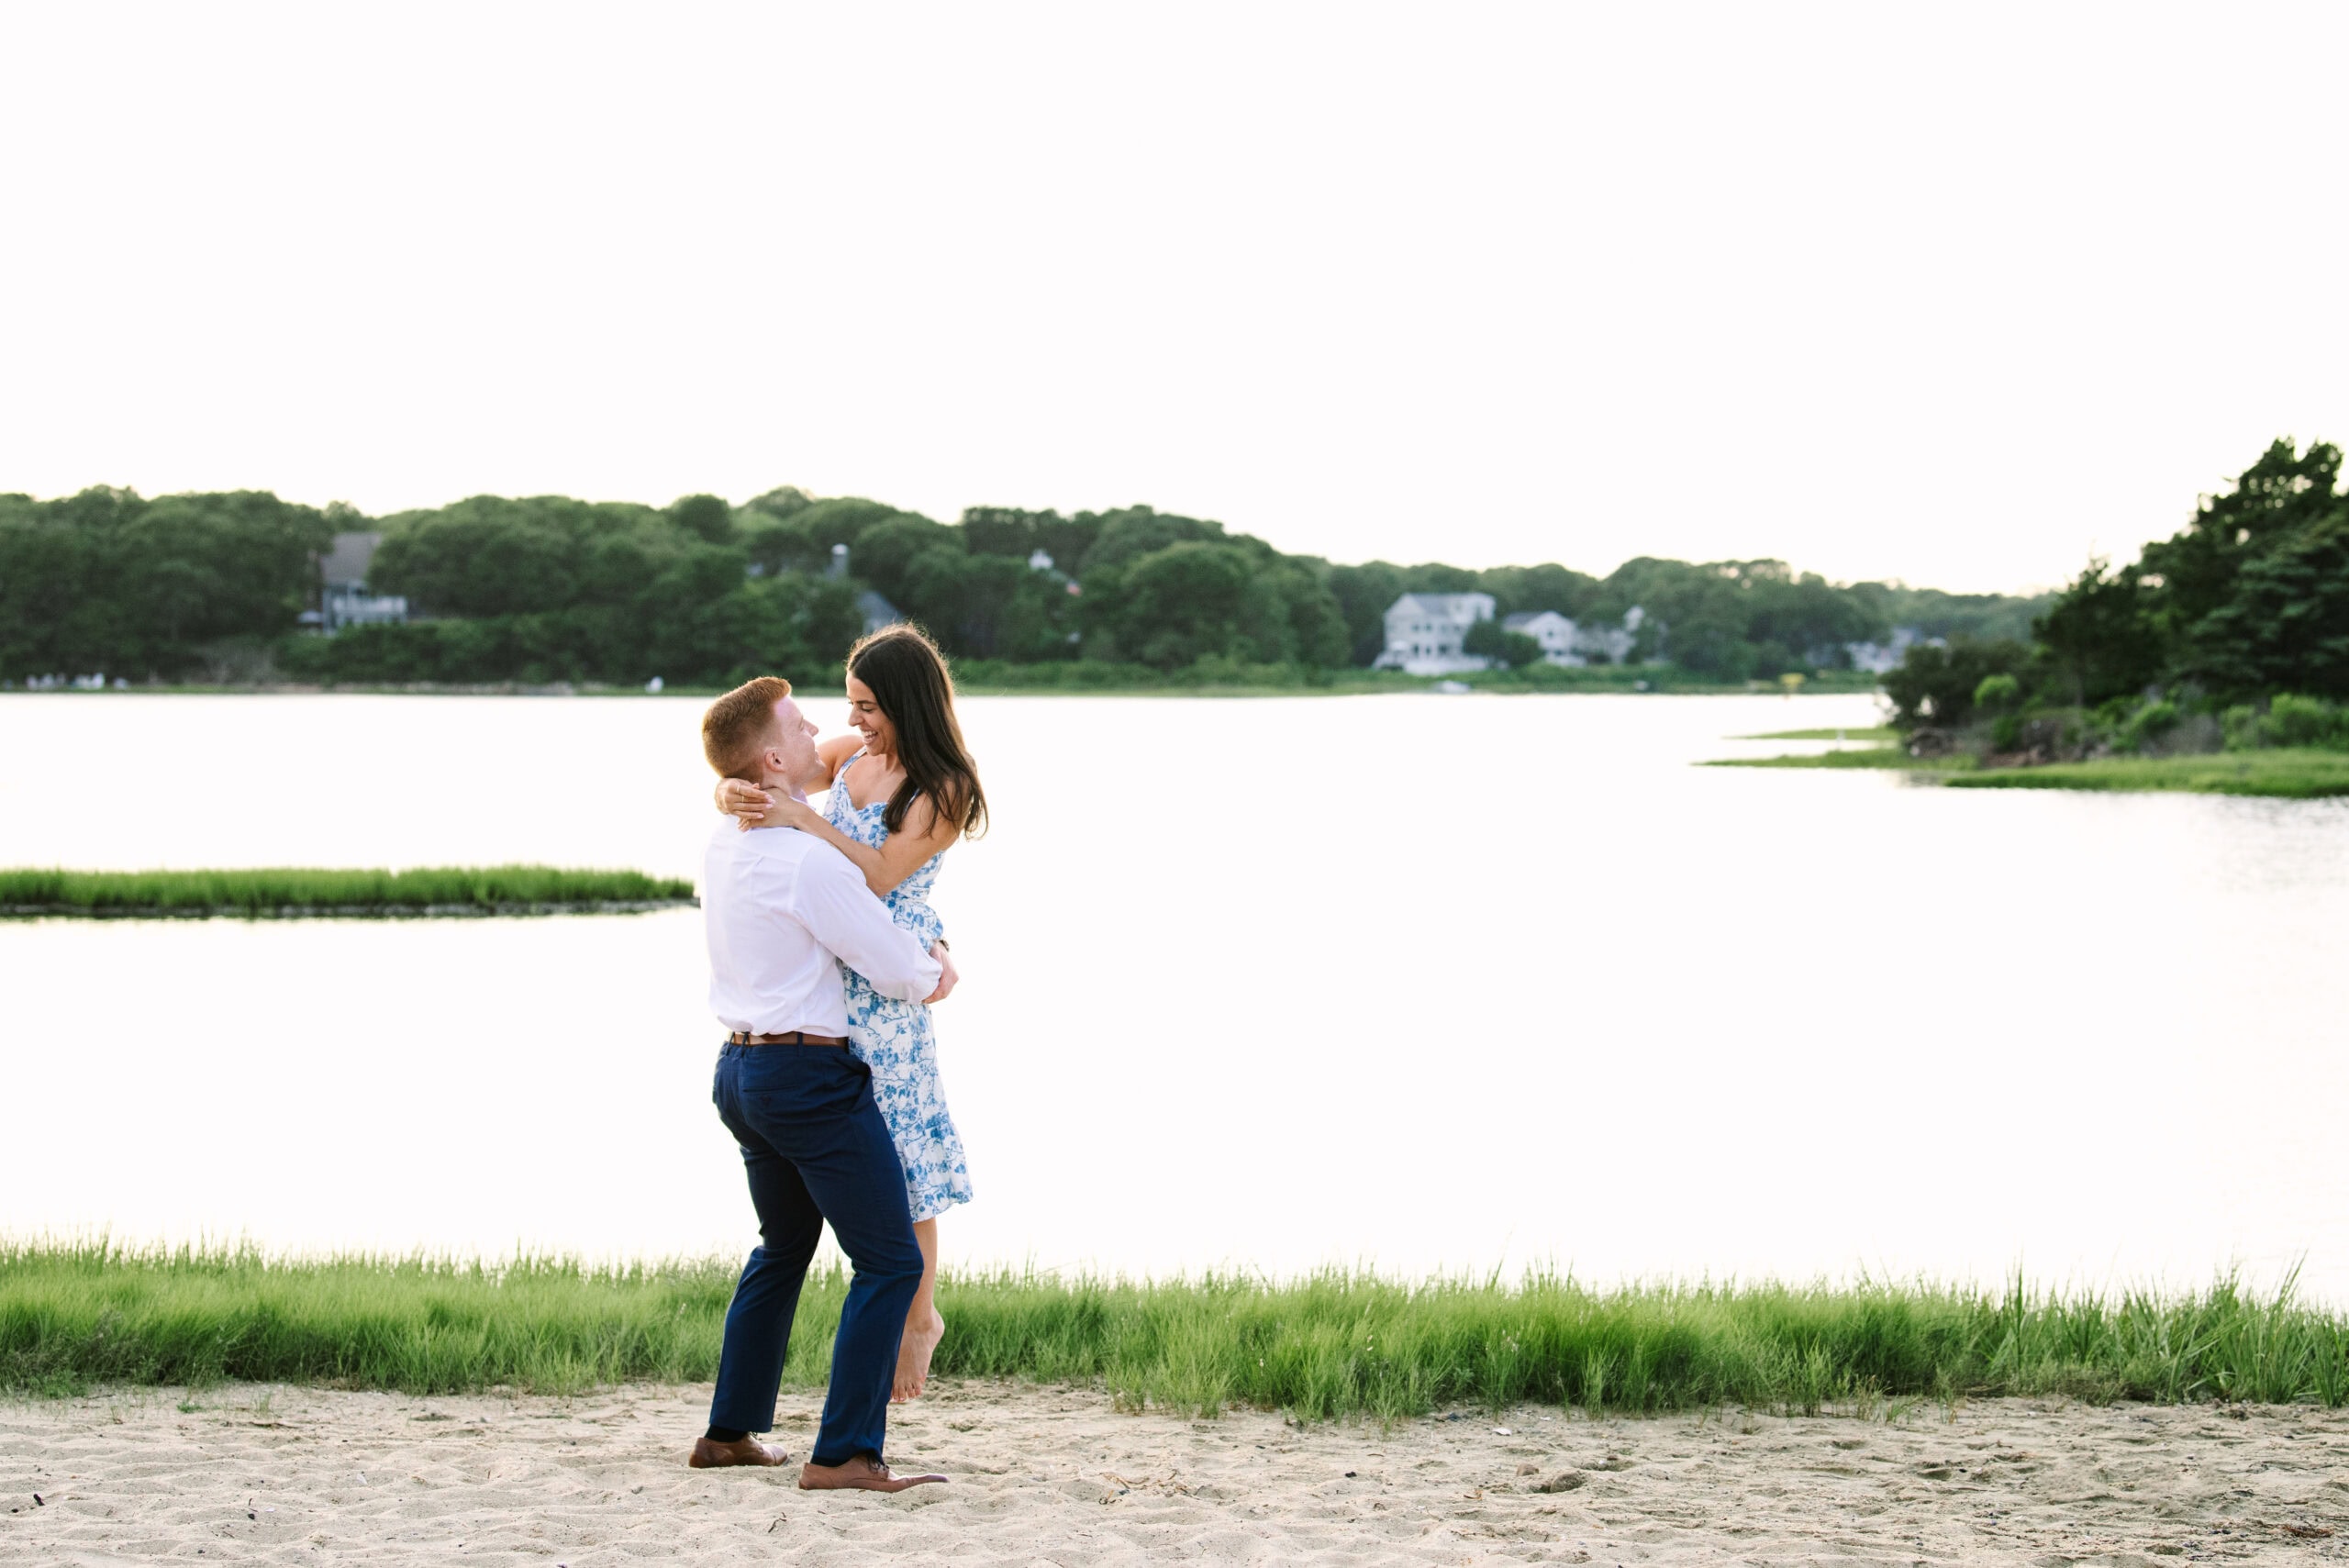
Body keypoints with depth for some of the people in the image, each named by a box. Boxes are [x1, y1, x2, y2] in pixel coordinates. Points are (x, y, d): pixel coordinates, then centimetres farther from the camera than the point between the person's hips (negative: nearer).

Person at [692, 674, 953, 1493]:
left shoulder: (723, 845, 7)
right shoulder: (809, 859, -21)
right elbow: (902, 972, -14)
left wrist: (917, 961, 22)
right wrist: (936, 971, 9)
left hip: (742, 1066, 9)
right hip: (811, 1075, -9)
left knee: (783, 1248, 25)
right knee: (889, 1262, -4)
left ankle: (729, 1432, 30)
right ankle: (844, 1453, -8)